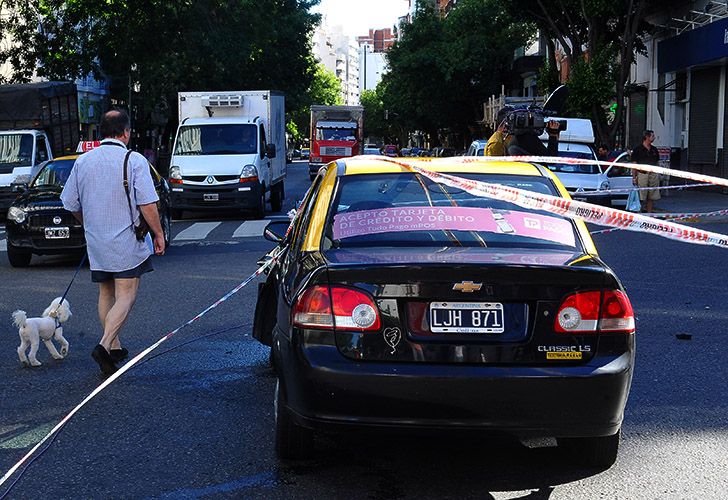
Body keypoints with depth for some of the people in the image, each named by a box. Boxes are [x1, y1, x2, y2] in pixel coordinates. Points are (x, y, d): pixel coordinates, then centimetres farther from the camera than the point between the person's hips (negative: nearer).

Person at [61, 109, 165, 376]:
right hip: (127, 244, -5)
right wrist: (158, 234, -3)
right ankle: (104, 346, -16)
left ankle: (114, 347, 24)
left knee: (106, 294, 17)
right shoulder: (134, 161, -11)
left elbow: (70, 204, 9)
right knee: (125, 297, -1)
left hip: (96, 243, 5)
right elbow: (147, 205, -15)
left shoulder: (83, 161, 4)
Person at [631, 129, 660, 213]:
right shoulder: (638, 149, -2)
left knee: (652, 197, 6)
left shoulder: (654, 149, 14)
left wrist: (658, 175, 12)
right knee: (641, 197, -5)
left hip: (653, 174, 5)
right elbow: (634, 164, -3)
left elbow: (657, 163, 19)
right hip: (642, 174, -5)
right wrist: (634, 177, -9)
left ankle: (649, 213, 13)